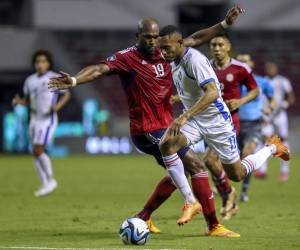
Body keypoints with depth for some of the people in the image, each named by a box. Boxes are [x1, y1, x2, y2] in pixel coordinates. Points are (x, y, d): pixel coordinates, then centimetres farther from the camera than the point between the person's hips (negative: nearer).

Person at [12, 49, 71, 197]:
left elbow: (67, 94, 0)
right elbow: (27, 101, 14)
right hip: (34, 120, 6)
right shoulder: (30, 80, 6)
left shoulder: (55, 78, -9)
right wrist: (18, 101, -7)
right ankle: (46, 185, 14)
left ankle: (50, 180, 1)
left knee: (38, 151, -15)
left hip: (48, 120, -6)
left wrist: (58, 106, -18)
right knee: (36, 153, 5)